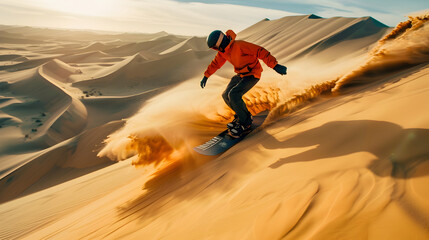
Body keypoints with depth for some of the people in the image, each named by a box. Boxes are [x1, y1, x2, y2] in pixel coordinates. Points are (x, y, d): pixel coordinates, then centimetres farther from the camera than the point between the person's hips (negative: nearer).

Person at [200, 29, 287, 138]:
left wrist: (275, 66, -34)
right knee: (226, 96, 2)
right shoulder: (224, 50, 1)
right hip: (241, 75, 9)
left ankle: (245, 123, -8)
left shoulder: (239, 45, -25)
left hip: (252, 74, -9)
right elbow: (216, 63, 18)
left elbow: (260, 51, -28)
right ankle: (243, 116, 21)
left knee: (233, 95, -24)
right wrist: (206, 76, 23)